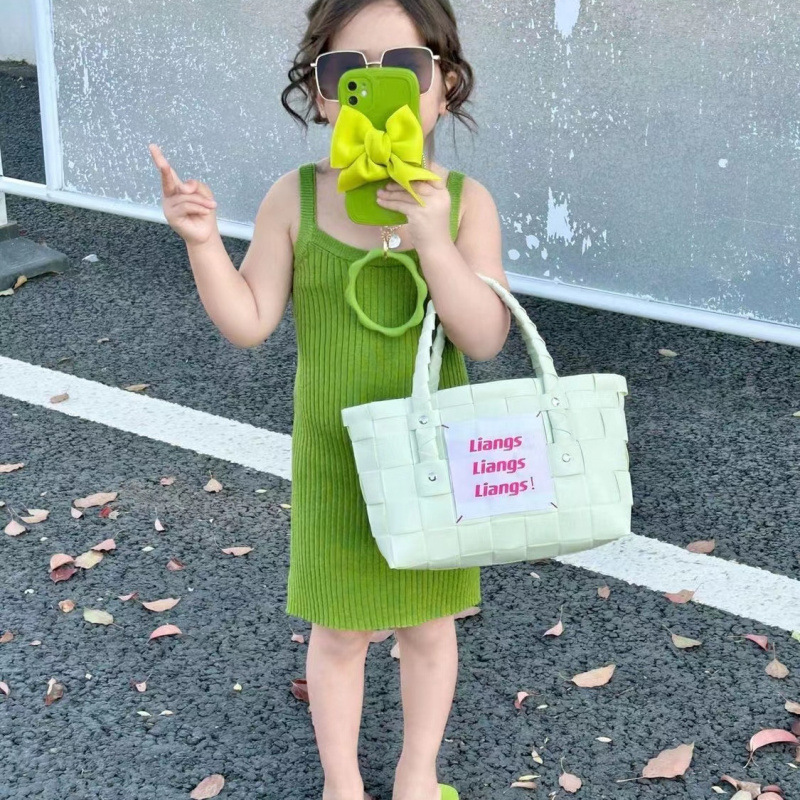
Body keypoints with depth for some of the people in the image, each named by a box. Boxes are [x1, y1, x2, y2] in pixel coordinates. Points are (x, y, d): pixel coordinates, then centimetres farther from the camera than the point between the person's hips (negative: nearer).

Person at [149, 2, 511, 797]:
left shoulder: (464, 201, -12)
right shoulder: (296, 197, -11)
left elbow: (486, 337, -19)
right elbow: (248, 322, -7)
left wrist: (432, 240, -32)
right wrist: (203, 241, -23)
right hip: (335, 464, 0)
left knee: (428, 624, 18)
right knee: (339, 632, 15)